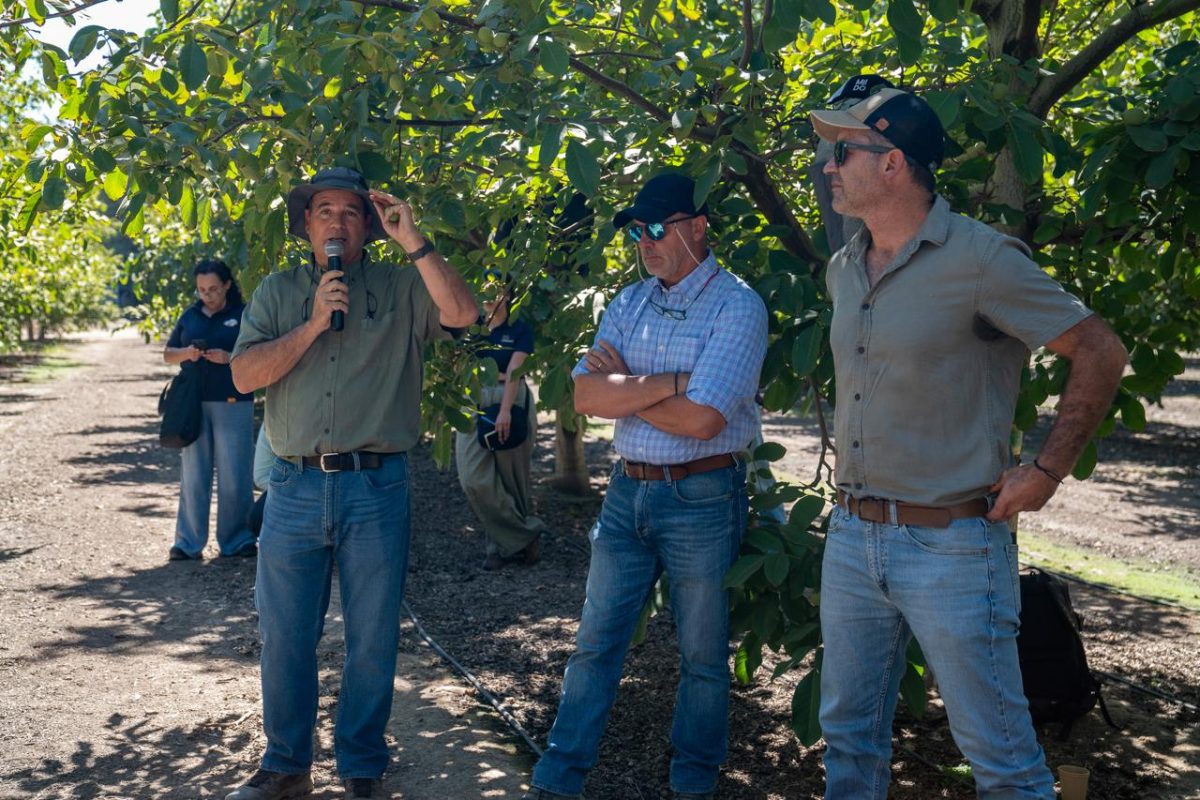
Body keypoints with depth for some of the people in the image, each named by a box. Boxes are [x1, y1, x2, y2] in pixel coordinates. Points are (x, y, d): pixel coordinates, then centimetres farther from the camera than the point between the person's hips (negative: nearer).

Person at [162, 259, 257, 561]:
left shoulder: (243, 315, 3)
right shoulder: (190, 316, 14)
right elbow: (168, 354, 17)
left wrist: (229, 358, -18)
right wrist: (186, 353, -5)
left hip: (233, 403, -3)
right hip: (193, 403, 3)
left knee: (234, 476, -2)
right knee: (192, 475, 5)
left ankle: (237, 540, 8)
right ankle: (188, 542, 10)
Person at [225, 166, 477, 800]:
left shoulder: (400, 288, 6)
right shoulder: (278, 292, 12)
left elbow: (462, 313, -12)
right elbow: (245, 374, 0)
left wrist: (413, 242, -14)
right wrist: (313, 325, -10)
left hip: (376, 491, -1)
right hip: (295, 489, 2)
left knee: (372, 641, 7)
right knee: (284, 636, 9)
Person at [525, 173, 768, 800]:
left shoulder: (737, 306, -11)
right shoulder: (629, 303, 8)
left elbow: (700, 419, -22)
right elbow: (586, 397, -5)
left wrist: (623, 389, -8)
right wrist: (670, 381, -16)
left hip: (703, 497, -5)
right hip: (627, 490, 5)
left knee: (702, 656, 10)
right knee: (595, 644, 10)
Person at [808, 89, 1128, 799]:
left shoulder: (979, 258, -14)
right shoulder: (844, 269, 8)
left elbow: (1101, 353, -10)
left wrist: (1047, 470, -10)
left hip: (952, 545, -7)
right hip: (851, 537, 7)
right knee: (850, 737, 17)